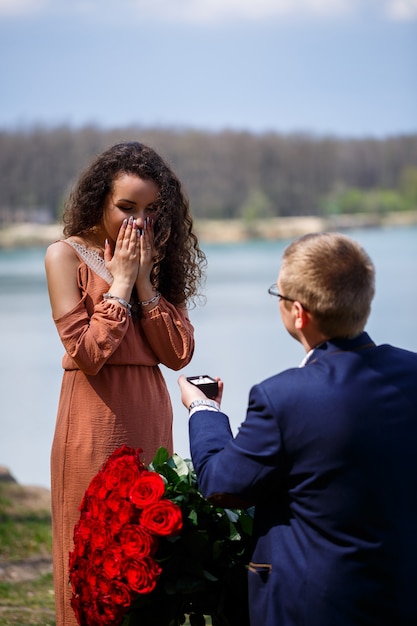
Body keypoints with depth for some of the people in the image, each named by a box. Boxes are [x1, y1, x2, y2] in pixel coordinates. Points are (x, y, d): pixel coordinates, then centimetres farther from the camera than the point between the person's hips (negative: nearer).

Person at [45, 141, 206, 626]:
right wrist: (120, 283, -12)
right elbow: (87, 355, -15)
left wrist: (145, 281, -8)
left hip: (150, 418, 5)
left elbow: (178, 353, -1)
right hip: (95, 420, -5)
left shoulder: (158, 259, 10)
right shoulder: (67, 255, -5)